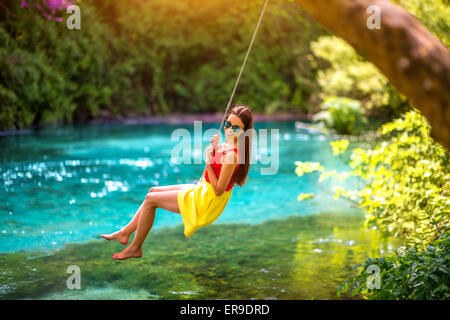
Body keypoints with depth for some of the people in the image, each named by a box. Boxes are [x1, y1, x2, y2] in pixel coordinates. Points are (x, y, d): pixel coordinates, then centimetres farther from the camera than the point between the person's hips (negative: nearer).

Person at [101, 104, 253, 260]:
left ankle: (135, 248, 11)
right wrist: (215, 147, 1)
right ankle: (125, 232, 23)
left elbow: (218, 190, -27)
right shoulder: (228, 145, 0)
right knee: (153, 191, 17)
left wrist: (208, 162, -23)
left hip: (207, 202, -10)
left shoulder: (232, 154, -29)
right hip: (202, 190, 10)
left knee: (150, 199, -2)